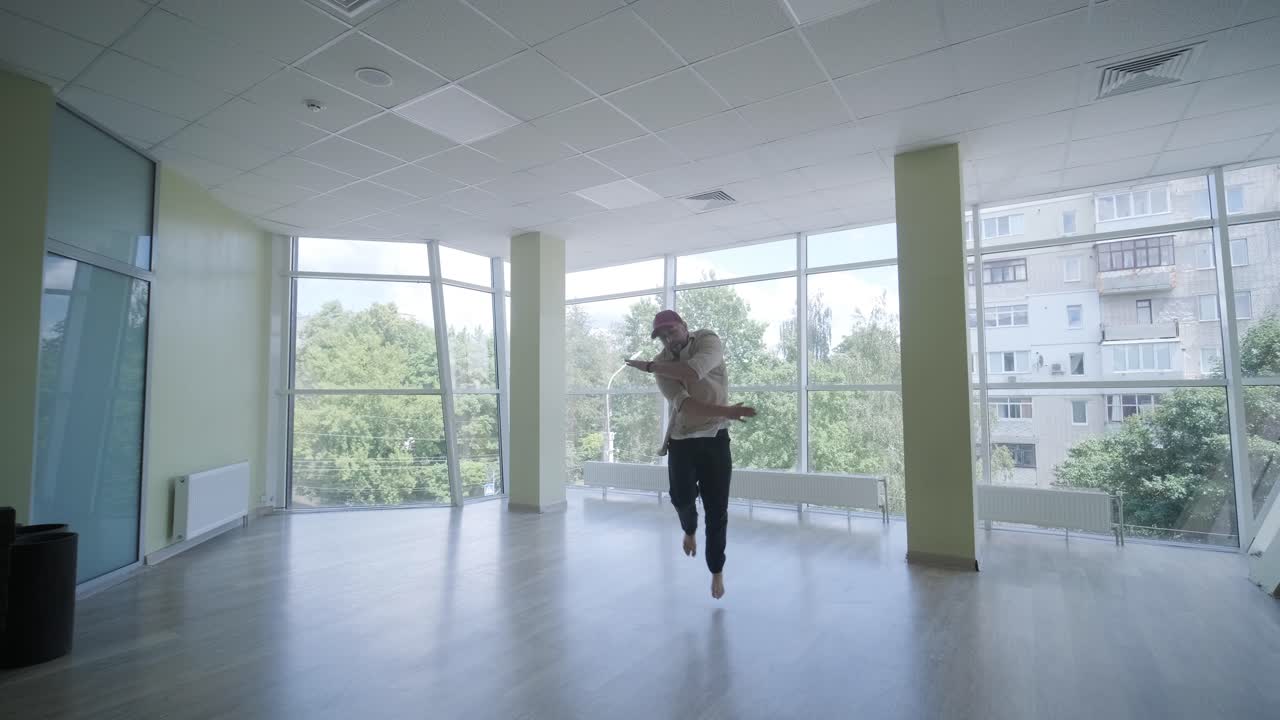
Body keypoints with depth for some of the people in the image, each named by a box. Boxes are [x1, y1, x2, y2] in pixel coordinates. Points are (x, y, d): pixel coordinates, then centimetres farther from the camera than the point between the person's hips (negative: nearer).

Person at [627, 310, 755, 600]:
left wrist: (650, 366, -19)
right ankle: (690, 530, 28)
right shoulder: (663, 362, -4)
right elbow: (681, 402, -21)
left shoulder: (708, 340, -8)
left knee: (716, 509, 1)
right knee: (681, 498, -10)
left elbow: (694, 371, -31)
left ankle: (717, 570, 22)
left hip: (714, 438, -1)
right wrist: (724, 411, -34)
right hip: (681, 440, 2)